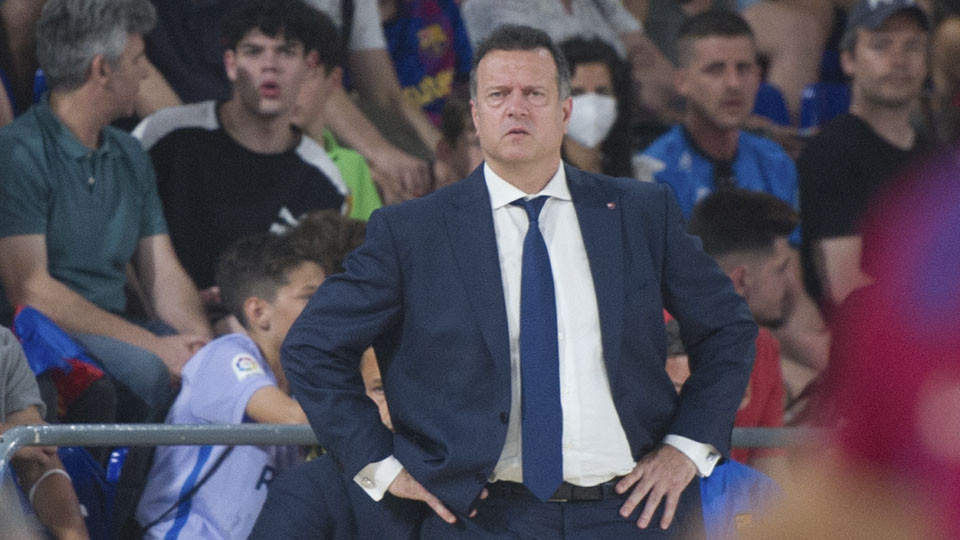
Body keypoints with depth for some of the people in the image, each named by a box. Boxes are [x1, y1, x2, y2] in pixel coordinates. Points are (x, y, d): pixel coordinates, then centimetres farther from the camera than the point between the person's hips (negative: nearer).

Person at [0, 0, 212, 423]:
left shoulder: (130, 157, 17)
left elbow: (164, 275, 14)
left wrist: (200, 341, -10)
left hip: (116, 333, 7)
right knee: (143, 370, -35)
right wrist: (154, 345, -21)